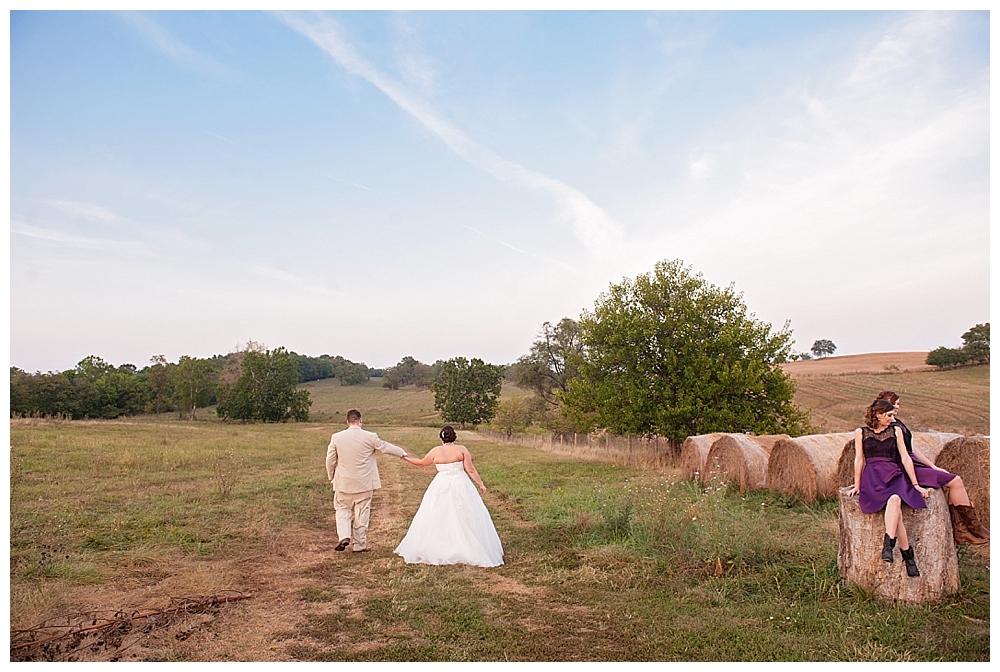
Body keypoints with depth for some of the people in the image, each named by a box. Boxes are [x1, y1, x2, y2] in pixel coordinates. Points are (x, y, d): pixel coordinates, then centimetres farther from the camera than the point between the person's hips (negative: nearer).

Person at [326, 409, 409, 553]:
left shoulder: (336, 437, -6)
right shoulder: (370, 437, -11)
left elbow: (330, 460, 2)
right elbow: (385, 447, 3)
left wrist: (331, 477, 18)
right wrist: (402, 453, 20)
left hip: (343, 483, 1)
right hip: (364, 484, -1)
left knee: (343, 510, 17)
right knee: (362, 514, 10)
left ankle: (344, 537, -2)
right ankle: (360, 545, 16)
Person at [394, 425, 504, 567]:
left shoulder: (436, 451, -3)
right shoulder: (462, 449, -7)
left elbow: (421, 462, 10)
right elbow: (470, 470, -9)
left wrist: (405, 458, 25)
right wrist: (481, 484, -1)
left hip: (441, 488, 1)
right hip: (460, 487, -1)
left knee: (437, 519, 12)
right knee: (466, 518, 6)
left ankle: (433, 550, 18)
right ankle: (470, 550, 8)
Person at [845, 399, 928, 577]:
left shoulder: (896, 431, 15)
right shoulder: (861, 432, 11)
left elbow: (905, 458, 11)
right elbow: (859, 459, 10)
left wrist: (916, 485, 6)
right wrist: (857, 485, 6)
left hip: (893, 474, 1)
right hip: (871, 477, -1)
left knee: (895, 499, -36)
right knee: (896, 510, -30)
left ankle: (888, 543, -44)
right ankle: (907, 553, -29)